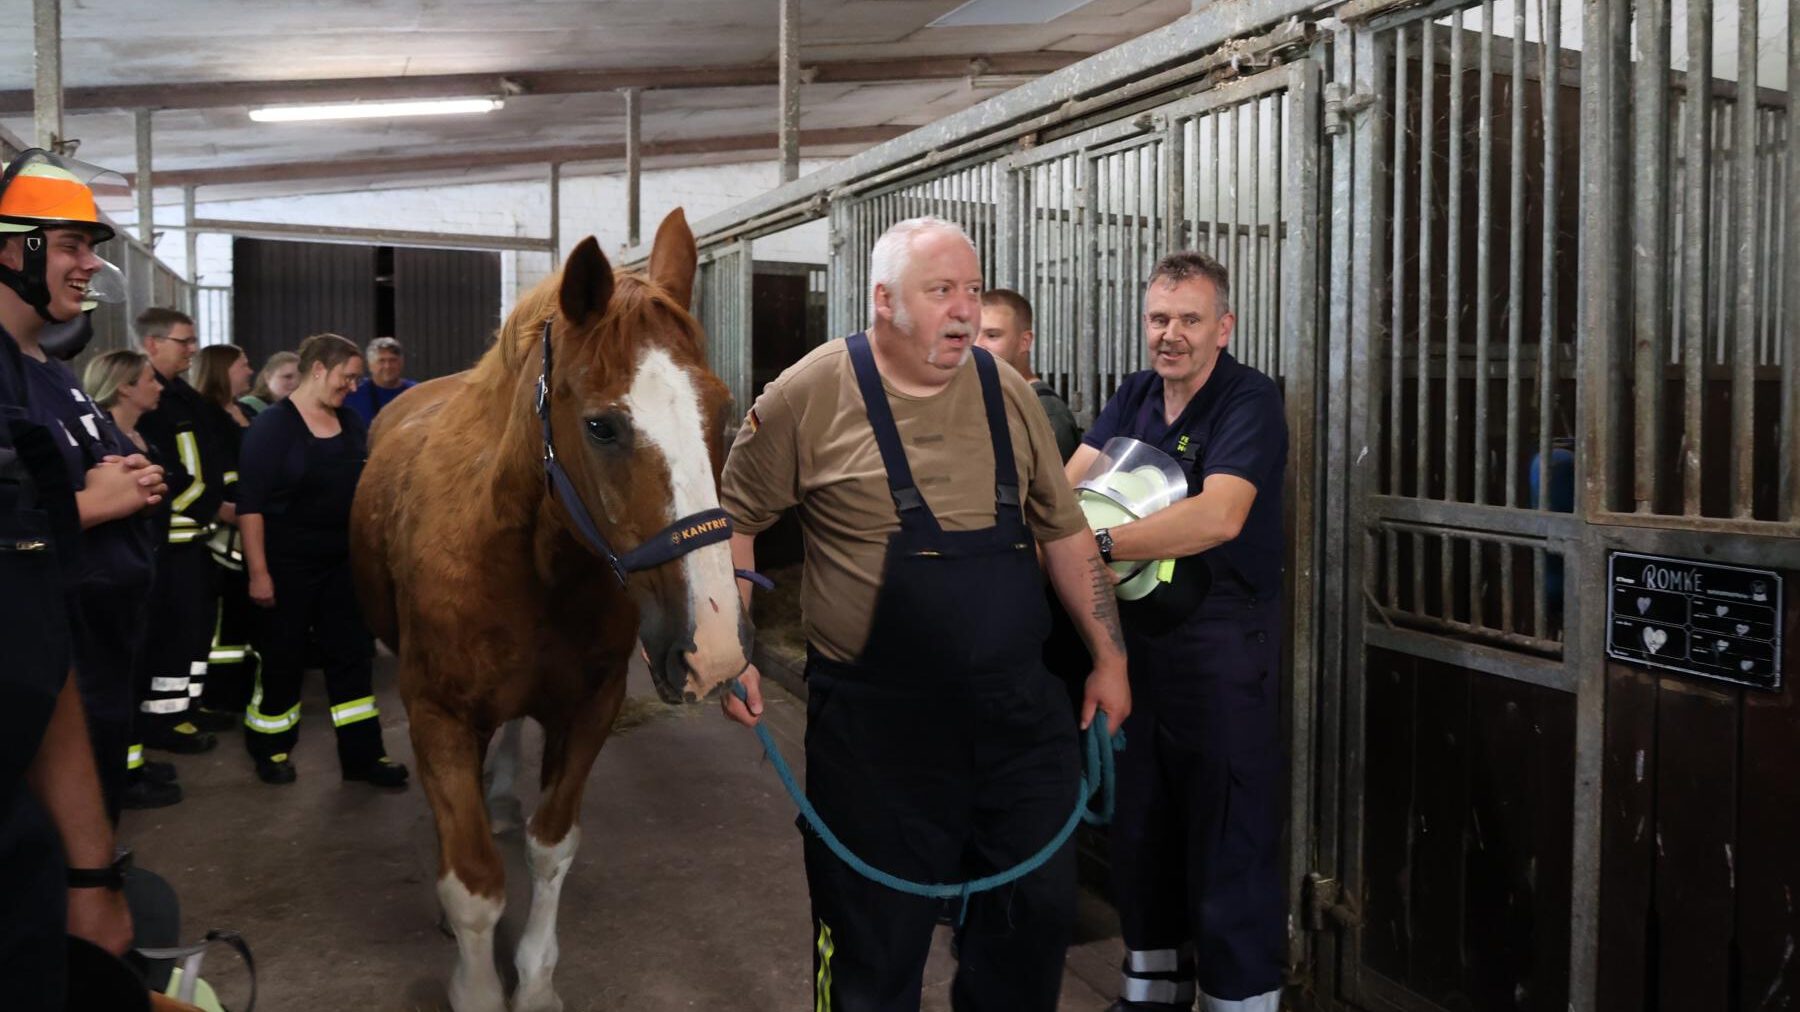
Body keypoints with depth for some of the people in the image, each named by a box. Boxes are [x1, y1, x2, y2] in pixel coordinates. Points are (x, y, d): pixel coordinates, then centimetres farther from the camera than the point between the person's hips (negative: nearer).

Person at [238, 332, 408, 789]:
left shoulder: (351, 423, 5)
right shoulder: (271, 426, -12)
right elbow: (250, 505, -15)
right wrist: (258, 572, -18)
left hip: (344, 561, 5)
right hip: (288, 563, -5)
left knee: (352, 653, 5)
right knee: (282, 656, 8)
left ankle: (363, 753, 12)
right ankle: (271, 747, 26)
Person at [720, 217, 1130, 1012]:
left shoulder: (1006, 394, 4)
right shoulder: (812, 394, -8)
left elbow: (1063, 532, 10)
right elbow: (734, 516, 0)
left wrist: (1108, 657, 10)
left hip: (1019, 709, 4)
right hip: (876, 726, -4)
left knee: (1037, 915, 16)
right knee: (875, 947, 10)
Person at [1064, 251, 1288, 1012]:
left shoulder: (1250, 401, -13)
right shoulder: (1135, 395, 9)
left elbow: (1218, 516, -29)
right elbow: (1072, 478, -3)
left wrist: (1096, 545, -34)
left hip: (1224, 642, -7)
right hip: (1140, 632, 7)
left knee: (1228, 840, -1)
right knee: (1140, 826, 17)